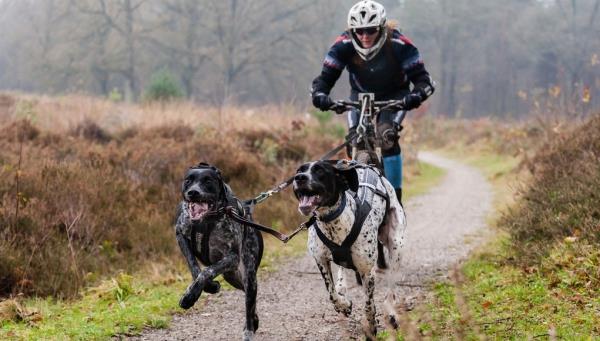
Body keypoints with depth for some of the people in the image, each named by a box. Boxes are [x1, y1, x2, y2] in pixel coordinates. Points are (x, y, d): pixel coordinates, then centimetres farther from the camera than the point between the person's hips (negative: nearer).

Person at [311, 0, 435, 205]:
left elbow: (423, 79, -28)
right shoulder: (344, 46, -24)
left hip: (394, 96, -2)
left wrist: (416, 95, -50)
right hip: (361, 96, 3)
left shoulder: (398, 45, -29)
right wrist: (320, 95, -46)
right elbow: (325, 78, -23)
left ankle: (395, 197, -19)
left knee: (387, 137, -27)